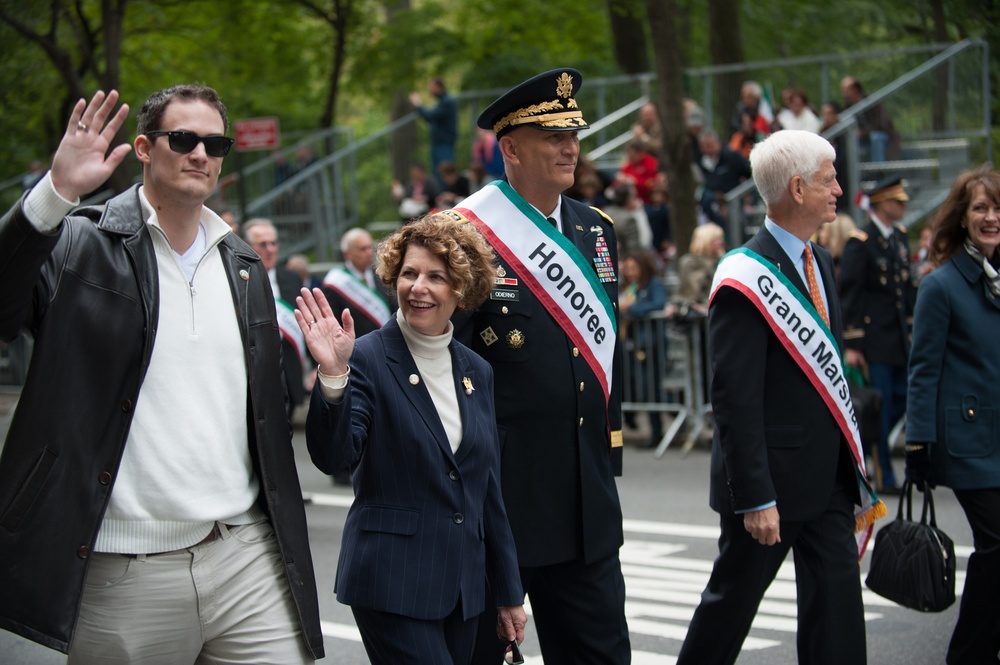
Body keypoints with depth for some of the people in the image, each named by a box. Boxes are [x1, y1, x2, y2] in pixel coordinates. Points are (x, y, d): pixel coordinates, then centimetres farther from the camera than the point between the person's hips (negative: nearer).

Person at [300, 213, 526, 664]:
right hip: (393, 584, -6)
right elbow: (332, 456, -20)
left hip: (462, 588, 6)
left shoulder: (477, 372, 10)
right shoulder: (369, 359, -7)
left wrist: (509, 593, 15)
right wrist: (333, 375, -35)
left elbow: (488, 491, 14)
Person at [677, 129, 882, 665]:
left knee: (837, 605, 6)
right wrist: (755, 498, -21)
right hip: (775, 478, -7)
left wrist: (852, 458, 13)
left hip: (829, 475, 8)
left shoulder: (820, 263, 10)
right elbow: (736, 400, -20)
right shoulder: (745, 280, -18)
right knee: (733, 599, 9)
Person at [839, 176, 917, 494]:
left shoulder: (900, 238, 12)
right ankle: (884, 477, 7)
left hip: (900, 338, 8)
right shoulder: (860, 244, -12)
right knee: (880, 408, -1)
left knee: (901, 402, 9)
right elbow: (849, 296, -13)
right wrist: (851, 345, -15)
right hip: (874, 341, -8)